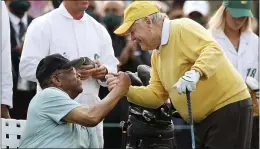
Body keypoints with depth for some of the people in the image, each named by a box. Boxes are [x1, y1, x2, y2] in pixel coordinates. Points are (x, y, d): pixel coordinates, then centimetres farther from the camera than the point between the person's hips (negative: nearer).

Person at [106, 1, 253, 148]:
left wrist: (195, 73, -43)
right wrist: (126, 89, -2)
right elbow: (156, 95, 12)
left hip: (229, 108, -10)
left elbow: (213, 50, -27)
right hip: (203, 119, 10)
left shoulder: (183, 28, -14)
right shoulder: (157, 55, 15)